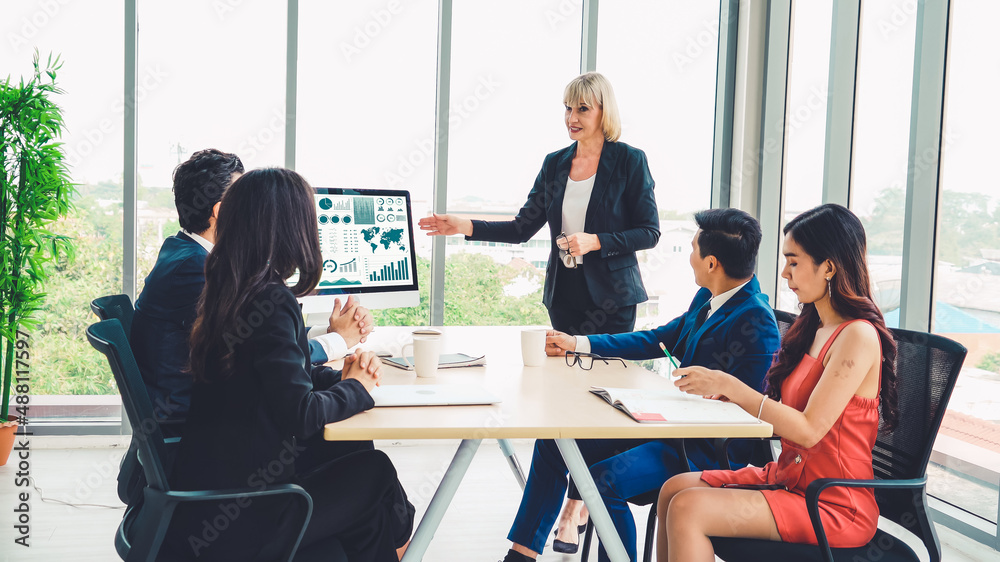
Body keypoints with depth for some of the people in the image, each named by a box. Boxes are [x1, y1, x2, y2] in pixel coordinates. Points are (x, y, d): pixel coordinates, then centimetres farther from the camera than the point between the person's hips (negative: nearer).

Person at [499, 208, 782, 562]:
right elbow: (658, 340, 17)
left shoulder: (756, 323, -22)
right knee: (553, 442, 8)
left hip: (708, 452, -10)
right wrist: (576, 344, 17)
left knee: (603, 478, -30)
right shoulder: (707, 298, 7)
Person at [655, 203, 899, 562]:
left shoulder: (858, 336, -18)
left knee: (687, 509, -21)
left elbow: (809, 429, -22)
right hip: (788, 477, 9)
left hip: (833, 505, -9)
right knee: (673, 489, -3)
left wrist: (730, 386, -19)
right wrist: (726, 392, -2)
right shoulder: (815, 327, 11)